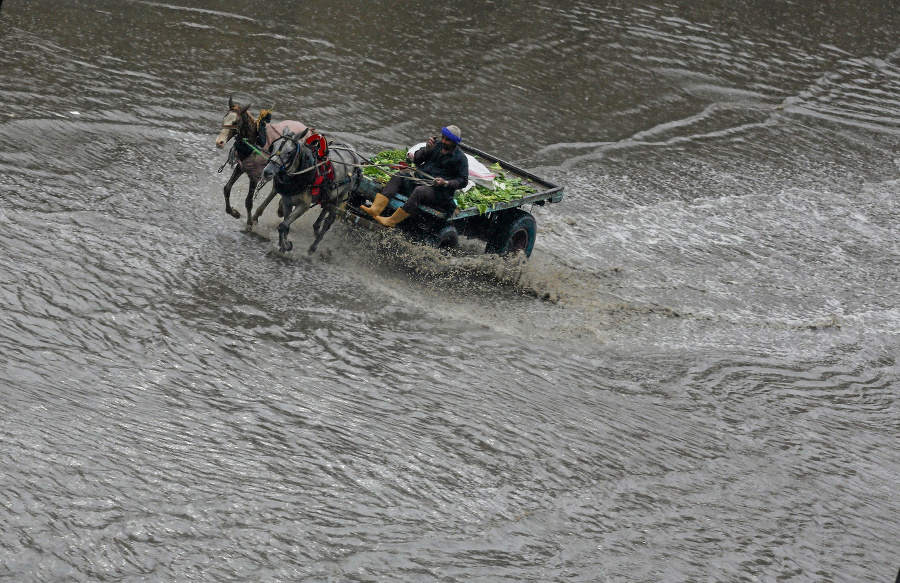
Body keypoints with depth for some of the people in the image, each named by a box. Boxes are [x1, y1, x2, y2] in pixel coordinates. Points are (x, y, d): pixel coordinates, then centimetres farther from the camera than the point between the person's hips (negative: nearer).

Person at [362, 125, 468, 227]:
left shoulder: (460, 158, -5)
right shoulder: (437, 145, 11)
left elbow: (463, 181, -5)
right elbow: (416, 160, 12)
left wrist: (445, 183, -20)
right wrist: (426, 149, -7)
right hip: (420, 181, 7)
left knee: (419, 191, -37)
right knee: (397, 178, -13)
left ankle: (392, 221, -38)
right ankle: (375, 209, -28)